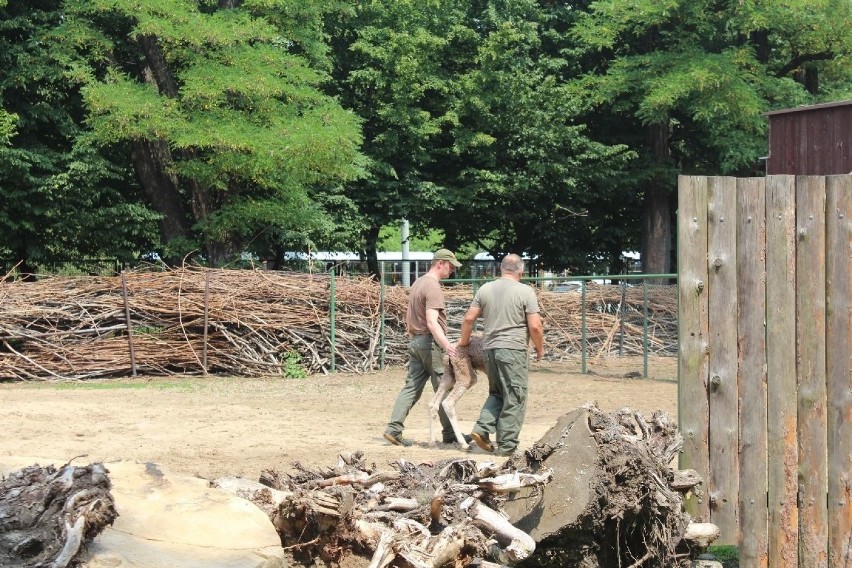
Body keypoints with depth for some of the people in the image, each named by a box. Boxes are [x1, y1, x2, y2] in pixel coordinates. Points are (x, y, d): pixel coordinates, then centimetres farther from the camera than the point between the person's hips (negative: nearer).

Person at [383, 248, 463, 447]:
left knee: (411, 386, 6)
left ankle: (394, 429, -2)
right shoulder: (433, 287, -15)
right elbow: (432, 321, -25)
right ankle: (449, 433, 6)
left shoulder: (417, 283, 15)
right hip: (430, 342, -9)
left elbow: (409, 317, 23)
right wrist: (446, 344, -34)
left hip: (415, 341, 9)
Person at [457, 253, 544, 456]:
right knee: (514, 399, 2)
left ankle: (482, 429, 2)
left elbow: (469, 318, 8)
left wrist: (464, 340, 24)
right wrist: (540, 348, 6)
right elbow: (535, 326, -10)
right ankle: (506, 445, 2)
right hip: (514, 349, -5)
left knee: (497, 393, 20)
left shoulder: (485, 289, 8)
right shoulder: (525, 291, -5)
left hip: (489, 349, 5)